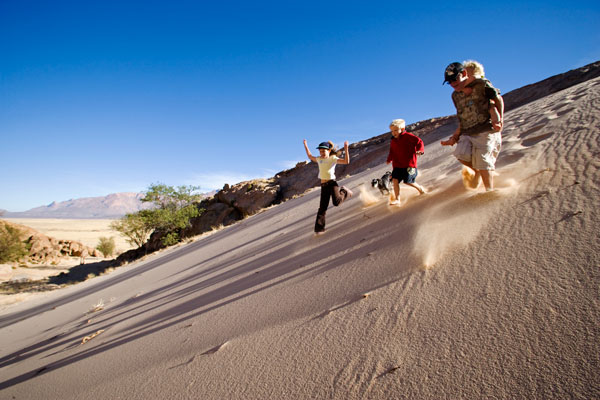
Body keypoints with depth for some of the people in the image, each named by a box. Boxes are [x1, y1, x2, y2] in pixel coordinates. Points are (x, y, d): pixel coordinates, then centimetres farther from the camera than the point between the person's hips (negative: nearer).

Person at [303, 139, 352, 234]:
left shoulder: (333, 158, 0)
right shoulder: (319, 159, 15)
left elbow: (346, 161, -11)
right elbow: (310, 156, 35)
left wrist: (346, 149, -17)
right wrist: (305, 146, 37)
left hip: (332, 183, -4)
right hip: (323, 186, 4)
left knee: (336, 202, -23)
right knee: (322, 207, 0)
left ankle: (344, 191, 10)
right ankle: (319, 228, 4)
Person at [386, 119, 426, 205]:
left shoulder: (408, 136, -6)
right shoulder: (393, 141, 11)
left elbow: (419, 141, -10)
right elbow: (392, 152, 19)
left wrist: (420, 150, -26)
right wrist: (389, 160, 5)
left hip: (409, 164, -6)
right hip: (397, 165, 6)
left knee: (408, 181, -6)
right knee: (395, 179, -9)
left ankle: (420, 188, 26)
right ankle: (397, 199, -4)